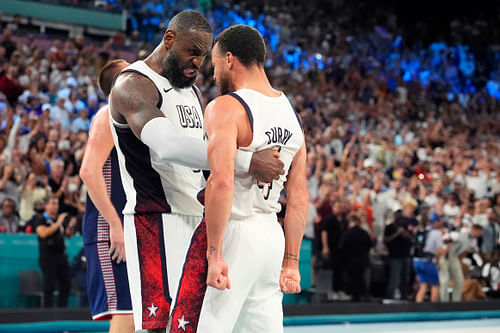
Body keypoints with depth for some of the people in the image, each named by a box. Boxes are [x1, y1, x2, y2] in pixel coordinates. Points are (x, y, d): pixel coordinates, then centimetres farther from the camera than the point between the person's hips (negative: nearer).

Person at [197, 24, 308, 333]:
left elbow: (221, 181, -24)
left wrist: (214, 253, -23)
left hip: (235, 233, -7)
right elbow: (299, 197, 14)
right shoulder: (291, 113, 13)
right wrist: (291, 261, 16)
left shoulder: (226, 108, -11)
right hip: (272, 235, 8)